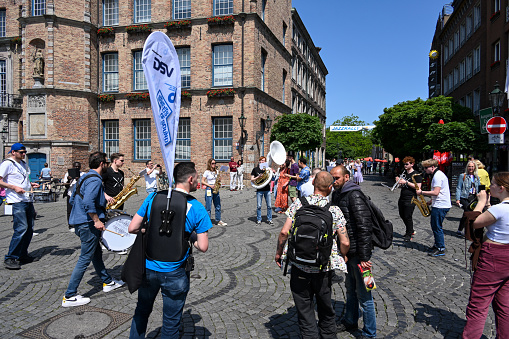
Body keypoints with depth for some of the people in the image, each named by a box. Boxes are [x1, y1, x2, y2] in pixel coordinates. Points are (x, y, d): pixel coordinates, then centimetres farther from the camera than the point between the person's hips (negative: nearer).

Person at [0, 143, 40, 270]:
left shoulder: (24, 164, 20)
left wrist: (31, 184, 13)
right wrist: (14, 187, -17)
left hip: (28, 200, 8)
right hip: (17, 201, -8)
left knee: (29, 228, 9)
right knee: (21, 228, -14)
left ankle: (23, 255, 21)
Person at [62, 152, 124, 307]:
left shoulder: (84, 177, 14)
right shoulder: (95, 180, -17)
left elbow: (72, 200, 19)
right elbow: (88, 202, -30)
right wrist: (97, 220, -23)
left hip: (79, 222, 11)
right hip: (88, 224, -11)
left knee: (97, 253, 20)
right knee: (85, 259, -2)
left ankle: (107, 282, 34)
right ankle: (69, 296, 5)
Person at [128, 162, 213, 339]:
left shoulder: (153, 197, -6)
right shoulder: (197, 208, -14)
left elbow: (132, 228, -3)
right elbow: (203, 247, -13)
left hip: (148, 269, 3)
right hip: (174, 274, -3)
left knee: (142, 311, 29)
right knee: (171, 323, 16)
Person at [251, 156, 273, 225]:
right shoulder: (255, 169, 4)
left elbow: (270, 180, 13)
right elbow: (252, 180, 2)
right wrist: (258, 177, -12)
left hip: (267, 189, 2)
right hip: (259, 190, -1)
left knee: (269, 206, 2)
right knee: (259, 206, 2)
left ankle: (269, 219, 15)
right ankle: (259, 220, 16)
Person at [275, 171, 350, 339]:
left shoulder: (298, 204, -7)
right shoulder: (335, 210, -5)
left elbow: (284, 232, -12)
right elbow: (345, 243, -7)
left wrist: (278, 253, 3)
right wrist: (342, 257, 13)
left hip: (300, 268, -1)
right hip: (324, 269, 2)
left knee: (304, 310, 12)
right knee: (326, 308, 24)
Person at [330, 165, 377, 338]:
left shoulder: (354, 195, -19)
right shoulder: (337, 194, 8)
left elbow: (364, 226, -24)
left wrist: (364, 257, -24)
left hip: (358, 252, -9)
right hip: (347, 251, 9)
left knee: (363, 294, 4)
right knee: (350, 289, 24)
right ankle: (350, 321, 42)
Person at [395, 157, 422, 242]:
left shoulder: (416, 175, -8)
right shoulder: (404, 173, 14)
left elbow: (418, 187, -17)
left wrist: (406, 182, -20)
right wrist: (399, 181, -1)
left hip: (410, 199, -8)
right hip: (402, 198, 8)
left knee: (408, 217, -6)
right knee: (402, 215, 14)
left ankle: (409, 235, 9)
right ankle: (410, 230, 33)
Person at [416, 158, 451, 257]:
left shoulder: (438, 176, -15)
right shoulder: (438, 174, 18)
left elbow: (436, 192, -23)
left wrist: (422, 192, -14)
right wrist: (430, 202, 16)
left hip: (440, 206, -11)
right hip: (440, 204, 11)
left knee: (437, 227, -5)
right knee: (434, 225, 17)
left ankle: (441, 249, 2)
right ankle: (437, 245, 27)